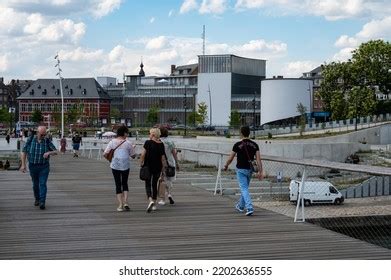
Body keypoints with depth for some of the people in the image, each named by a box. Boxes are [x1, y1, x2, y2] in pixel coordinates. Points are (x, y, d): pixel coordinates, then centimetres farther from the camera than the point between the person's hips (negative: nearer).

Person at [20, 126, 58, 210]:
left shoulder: (47, 141, -5)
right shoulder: (30, 140, -5)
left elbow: (55, 151, -4)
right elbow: (23, 152, -2)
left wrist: (49, 153, -26)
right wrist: (23, 164, -8)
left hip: (44, 167, -1)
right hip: (33, 166, 1)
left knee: (43, 184, -10)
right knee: (35, 184, 14)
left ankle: (42, 202, -13)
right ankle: (37, 199, 34)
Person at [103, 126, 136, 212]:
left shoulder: (112, 142, -2)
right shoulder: (128, 143, -4)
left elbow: (105, 153, -6)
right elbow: (133, 156, 2)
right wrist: (133, 148, 20)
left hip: (115, 165, 0)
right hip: (125, 166, 0)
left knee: (118, 184, 9)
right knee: (125, 183, 17)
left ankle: (120, 205, 5)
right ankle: (125, 202, 4)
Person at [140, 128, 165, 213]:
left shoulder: (148, 143, -11)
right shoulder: (161, 144, 0)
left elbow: (143, 155, -12)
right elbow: (162, 158, 1)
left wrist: (141, 163, 1)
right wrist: (162, 167, 10)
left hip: (148, 167, -4)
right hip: (158, 167, 4)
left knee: (148, 184, 3)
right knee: (154, 185, 15)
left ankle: (150, 200, -21)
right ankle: (154, 204, 19)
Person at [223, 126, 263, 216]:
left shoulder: (238, 145, -11)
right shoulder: (254, 145, 0)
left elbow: (230, 158, -4)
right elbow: (258, 159, -7)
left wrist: (226, 166, 14)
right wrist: (260, 171, -7)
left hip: (241, 169, -5)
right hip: (250, 170, 5)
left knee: (244, 189, -5)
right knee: (245, 188, 21)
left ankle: (249, 208, -20)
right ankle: (241, 206, 37)